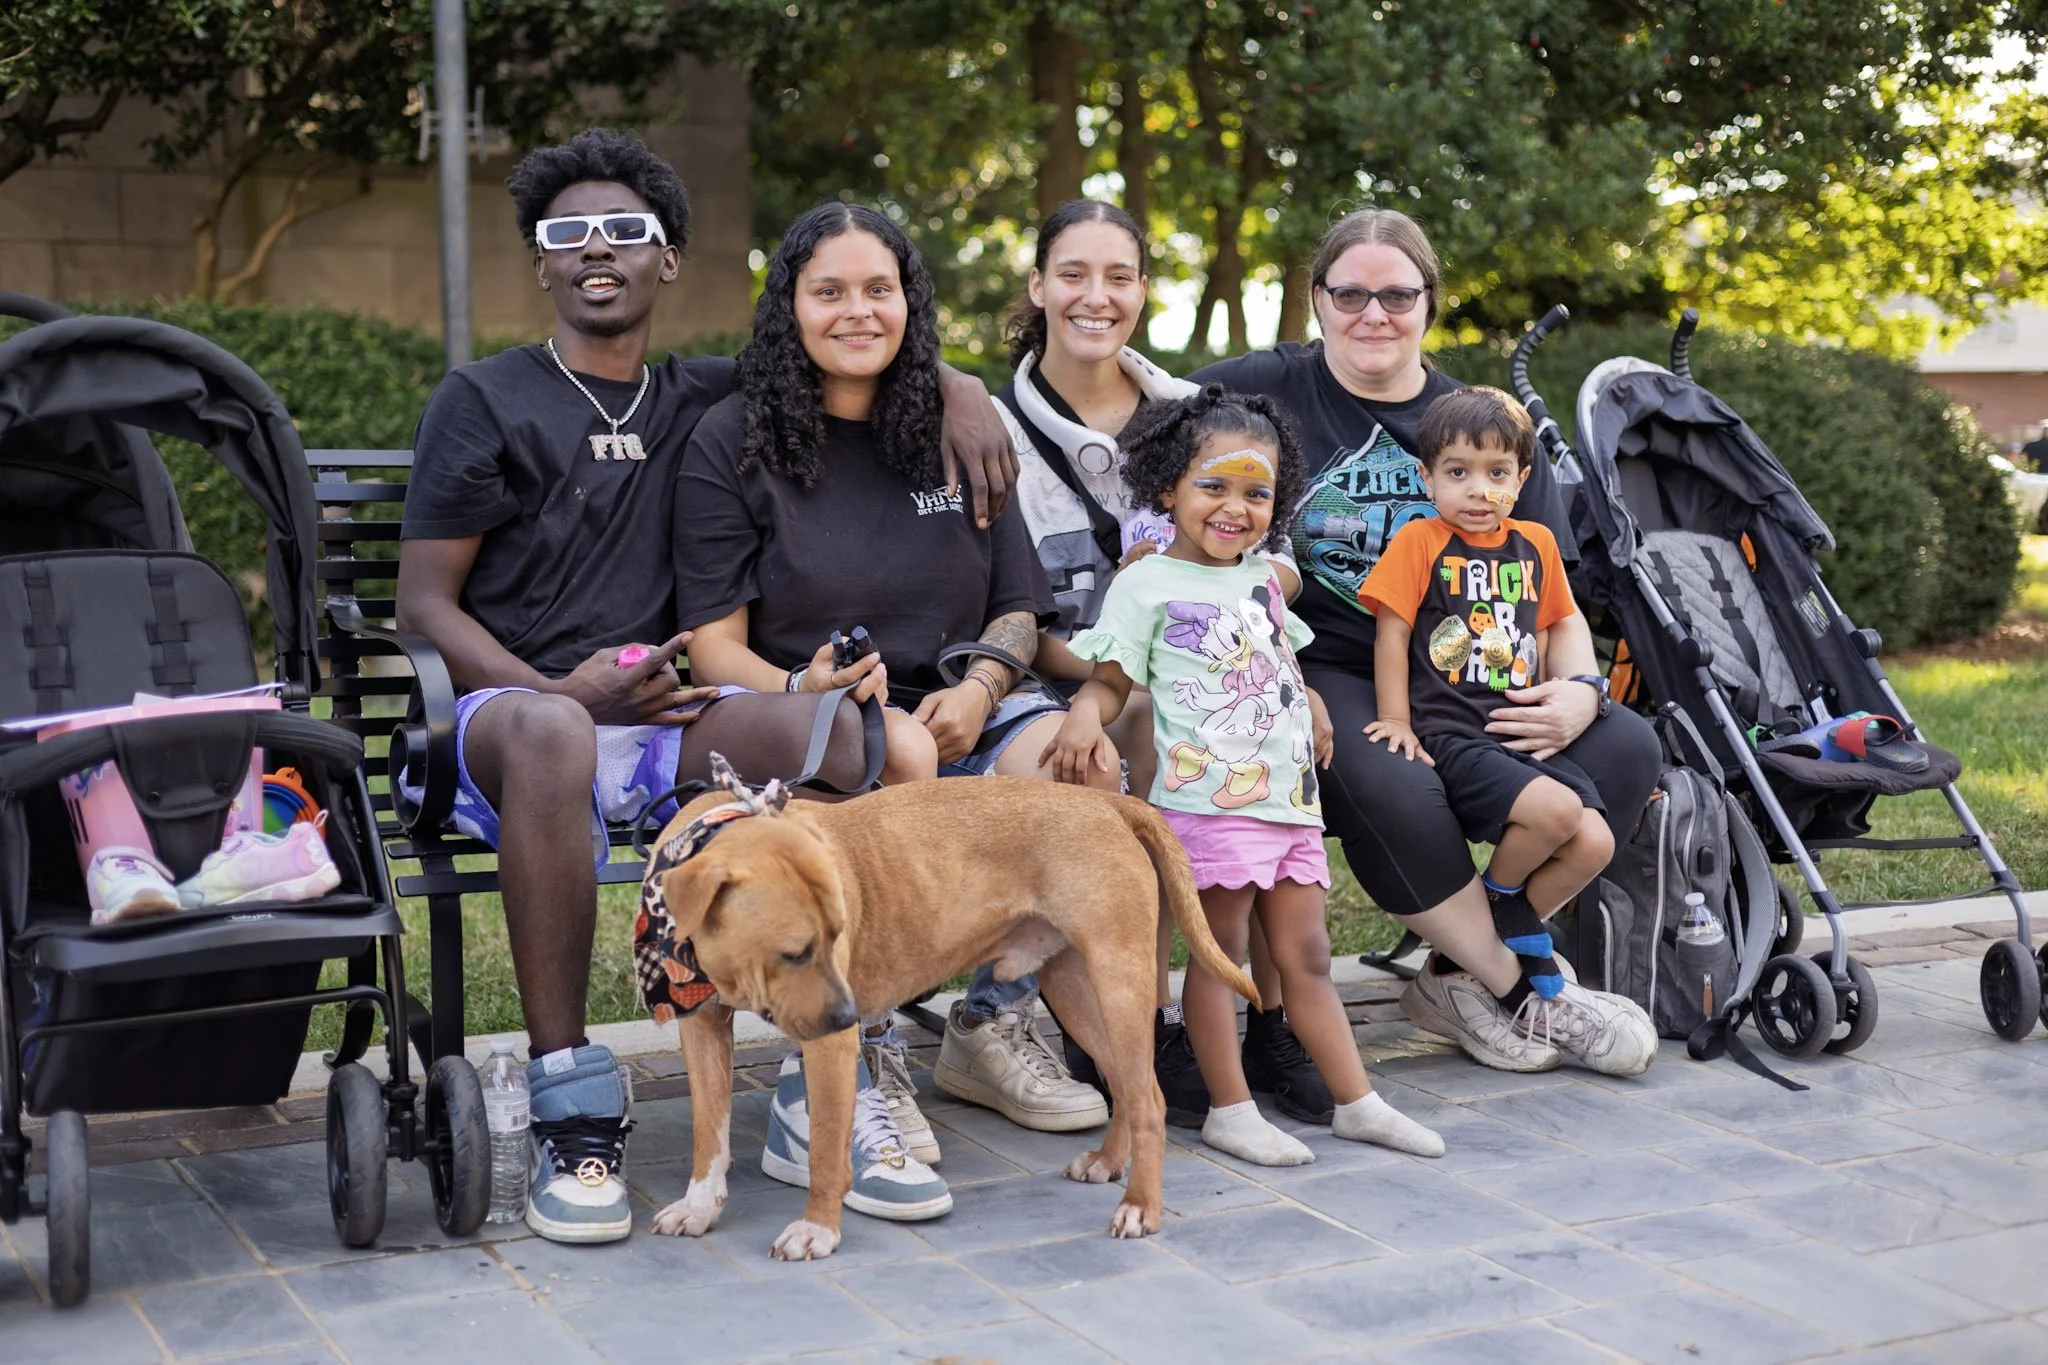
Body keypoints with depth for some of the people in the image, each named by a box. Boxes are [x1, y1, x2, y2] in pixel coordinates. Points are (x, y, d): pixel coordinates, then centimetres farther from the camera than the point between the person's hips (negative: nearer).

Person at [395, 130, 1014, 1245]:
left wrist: (956, 390, 8)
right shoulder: (484, 400, 8)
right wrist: (559, 691, -15)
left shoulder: (701, 399, 19)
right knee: (550, 736, -40)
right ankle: (570, 1115, -33)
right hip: (509, 711, -3)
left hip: (663, 717, 3)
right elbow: (425, 603, 2)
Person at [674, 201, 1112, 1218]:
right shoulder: (734, 440, 3)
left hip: (950, 711, 4)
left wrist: (978, 688, -9)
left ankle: (1000, 1020, -6)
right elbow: (714, 640, -2)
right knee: (901, 753, -38)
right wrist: (800, 690, -23)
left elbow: (1018, 608, 13)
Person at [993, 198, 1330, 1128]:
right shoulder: (1001, 432, 2)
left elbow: (1281, 564, 10)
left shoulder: (1192, 413, 12)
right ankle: (1141, 1026, -24)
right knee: (1160, 723, -33)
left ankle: (1278, 1018, -20)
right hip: (1069, 699, -3)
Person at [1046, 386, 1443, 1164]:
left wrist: (1308, 703, 15)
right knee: (1218, 954, 0)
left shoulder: (1261, 577, 18)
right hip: (1212, 801, -7)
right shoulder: (1147, 584, -3)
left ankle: (1356, 1101, 18)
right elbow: (1110, 678, -4)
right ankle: (1230, 1112, 9)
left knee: (1305, 956, 12)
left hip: (1290, 797, 7)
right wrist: (1086, 714, -24)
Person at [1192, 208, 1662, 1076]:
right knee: (1394, 789, -37)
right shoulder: (1268, 390, 5)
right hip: (1323, 674, -5)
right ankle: (1518, 989, -12)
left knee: (1625, 749, -18)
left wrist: (1577, 691, -9)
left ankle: (1459, 974, -9)